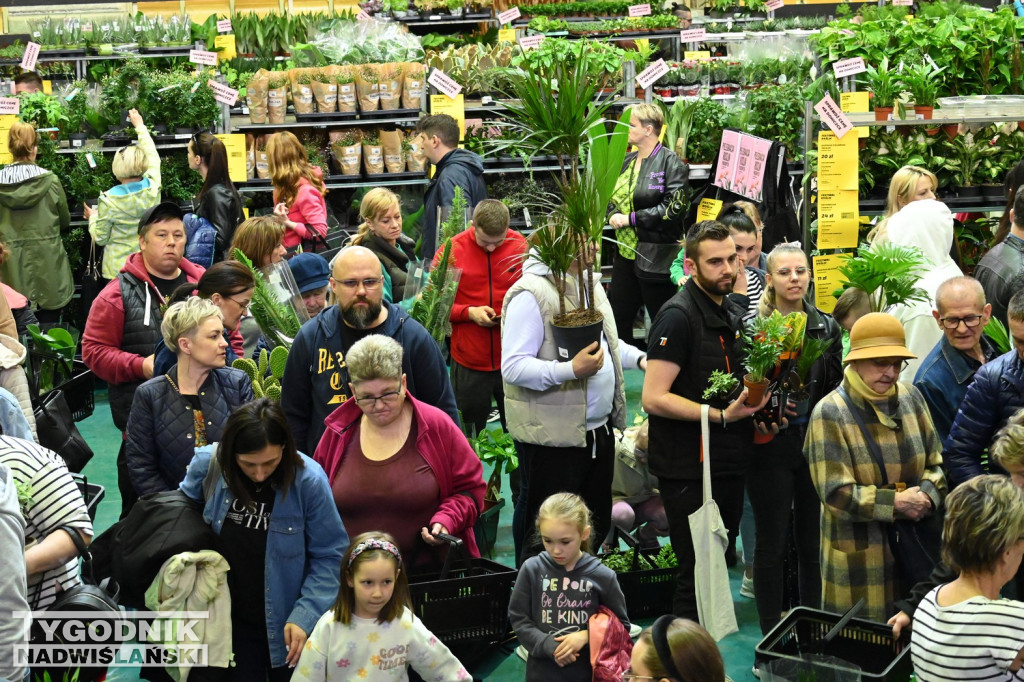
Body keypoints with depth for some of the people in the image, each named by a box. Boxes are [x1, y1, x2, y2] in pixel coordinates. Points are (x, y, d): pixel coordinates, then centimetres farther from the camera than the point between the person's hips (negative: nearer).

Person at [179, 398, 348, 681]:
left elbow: (330, 555, -13)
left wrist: (305, 615, -21)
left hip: (286, 623, -2)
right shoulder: (207, 464, -14)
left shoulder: (308, 480, -22)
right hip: (231, 621, 2)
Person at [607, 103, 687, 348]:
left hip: (655, 255, -8)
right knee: (618, 316, 13)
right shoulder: (627, 161, 13)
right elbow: (616, 197, 23)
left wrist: (631, 219, -16)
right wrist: (613, 215, 0)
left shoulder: (669, 162, -11)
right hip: (625, 252, 8)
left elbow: (672, 208, -19)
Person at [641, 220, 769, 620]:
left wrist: (754, 405, 5)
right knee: (696, 575, -2)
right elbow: (654, 398, -21)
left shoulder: (734, 313, 12)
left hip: (728, 465, 8)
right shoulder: (678, 316, -15)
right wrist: (722, 415, -26)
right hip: (688, 470, -8)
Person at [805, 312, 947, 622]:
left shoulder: (910, 397, 5)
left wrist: (926, 495, -11)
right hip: (858, 554, -5)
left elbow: (936, 463, 9)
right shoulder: (830, 413, -12)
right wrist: (895, 502, -18)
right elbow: (835, 492, -16)